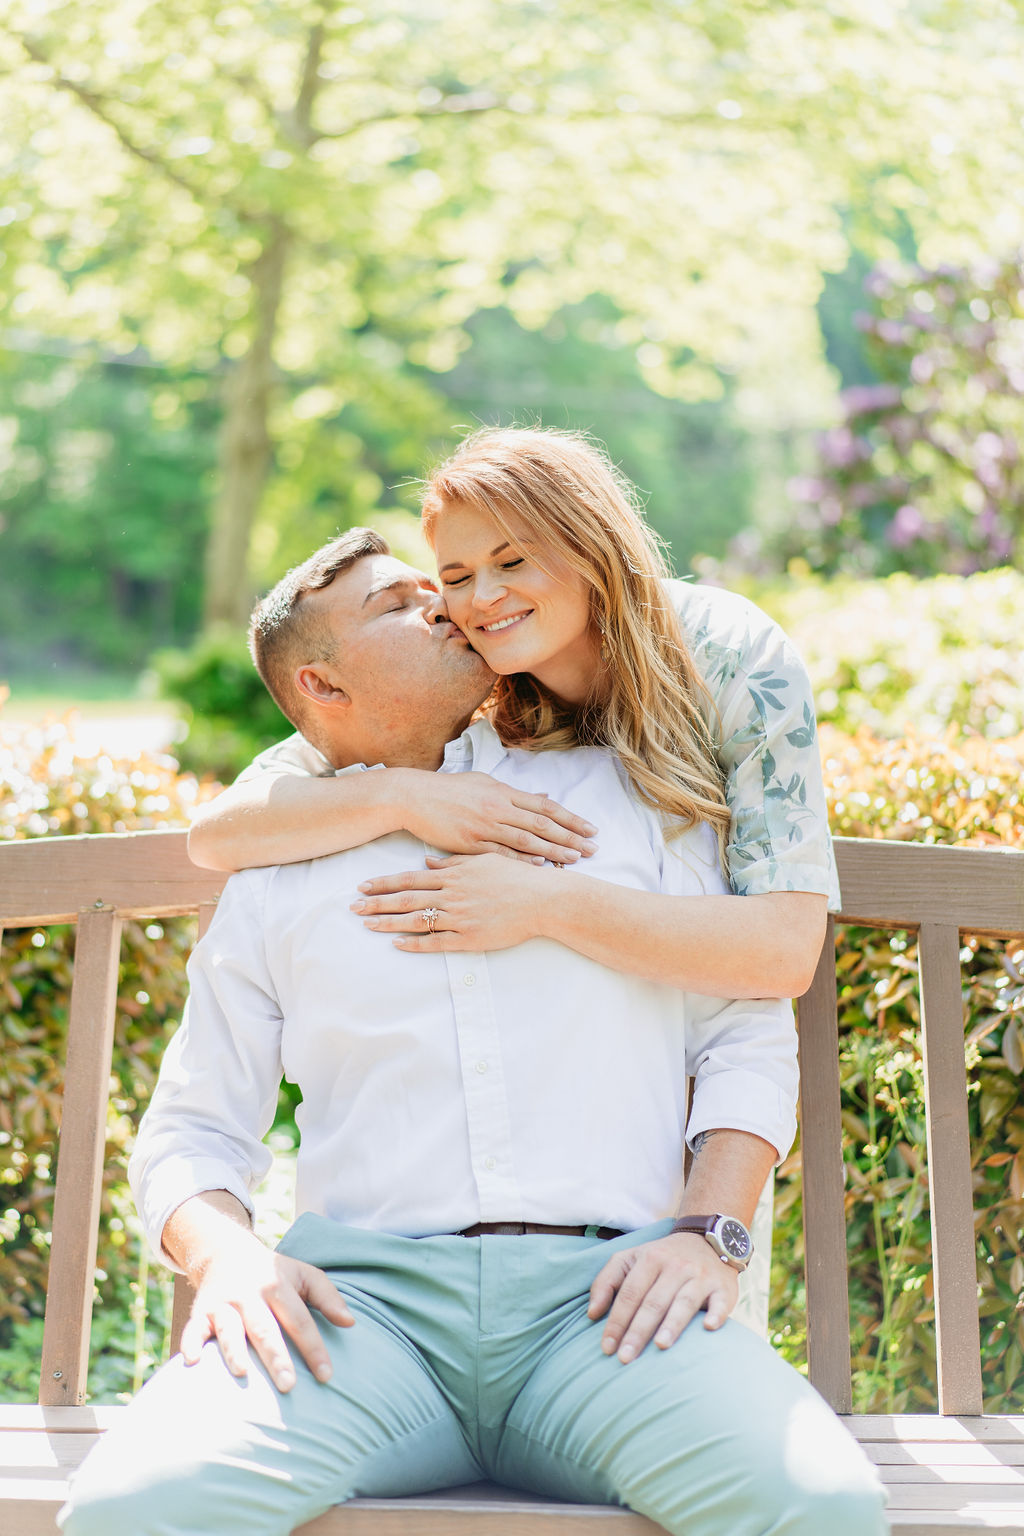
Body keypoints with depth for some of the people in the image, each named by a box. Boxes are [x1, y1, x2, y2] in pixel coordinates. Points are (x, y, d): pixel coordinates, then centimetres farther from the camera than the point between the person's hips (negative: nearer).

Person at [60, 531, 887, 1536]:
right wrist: (226, 1253, -6)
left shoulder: (624, 796, 19)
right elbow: (190, 1134, 18)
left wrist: (706, 1232, -2)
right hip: (370, 1295, 0)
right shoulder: (273, 884, 19)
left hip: (601, 1297, 0)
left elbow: (749, 1034, 16)